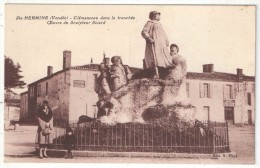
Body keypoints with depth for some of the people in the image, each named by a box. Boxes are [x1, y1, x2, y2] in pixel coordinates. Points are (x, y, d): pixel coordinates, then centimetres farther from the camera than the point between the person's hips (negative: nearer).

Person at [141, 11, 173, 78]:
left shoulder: (158, 24, 27)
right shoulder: (149, 23, 3)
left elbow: (163, 34, 29)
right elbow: (144, 32, -9)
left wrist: (166, 41, 11)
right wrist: (149, 39, -21)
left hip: (161, 44, 8)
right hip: (154, 44, -8)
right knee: (155, 58, -16)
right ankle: (155, 74, -18)